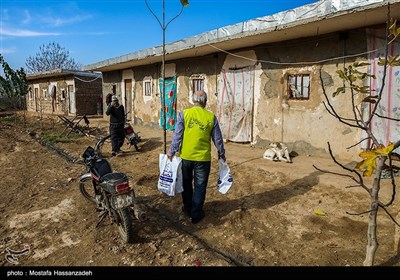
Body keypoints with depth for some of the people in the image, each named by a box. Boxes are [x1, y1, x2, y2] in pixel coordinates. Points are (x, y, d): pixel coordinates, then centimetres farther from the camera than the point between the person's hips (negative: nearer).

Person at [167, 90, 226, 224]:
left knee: (186, 183, 20)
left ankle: (188, 208, 34)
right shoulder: (211, 117, -3)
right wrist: (221, 153, 17)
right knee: (200, 186, 11)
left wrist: (172, 151, 2)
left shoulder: (184, 114, -6)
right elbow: (217, 138, 3)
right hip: (203, 158, -1)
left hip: (185, 156, 1)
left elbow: (177, 135, -7)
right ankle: (196, 214, 18)